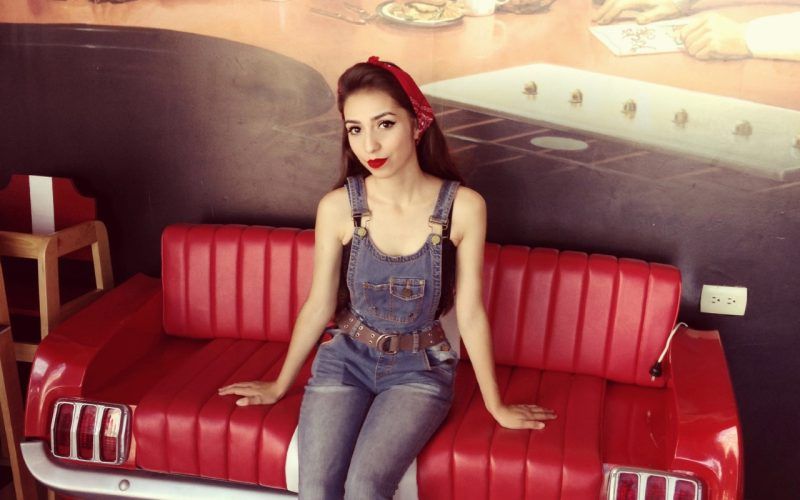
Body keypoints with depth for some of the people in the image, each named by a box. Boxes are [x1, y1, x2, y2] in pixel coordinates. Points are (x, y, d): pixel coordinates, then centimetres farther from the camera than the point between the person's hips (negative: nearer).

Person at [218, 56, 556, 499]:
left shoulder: (463, 207, -16)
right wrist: (279, 386, 11)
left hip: (420, 368, -1)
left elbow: (470, 312, -6)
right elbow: (318, 306, 0)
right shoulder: (337, 207, -13)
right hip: (346, 360, 1)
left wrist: (496, 405, 2)